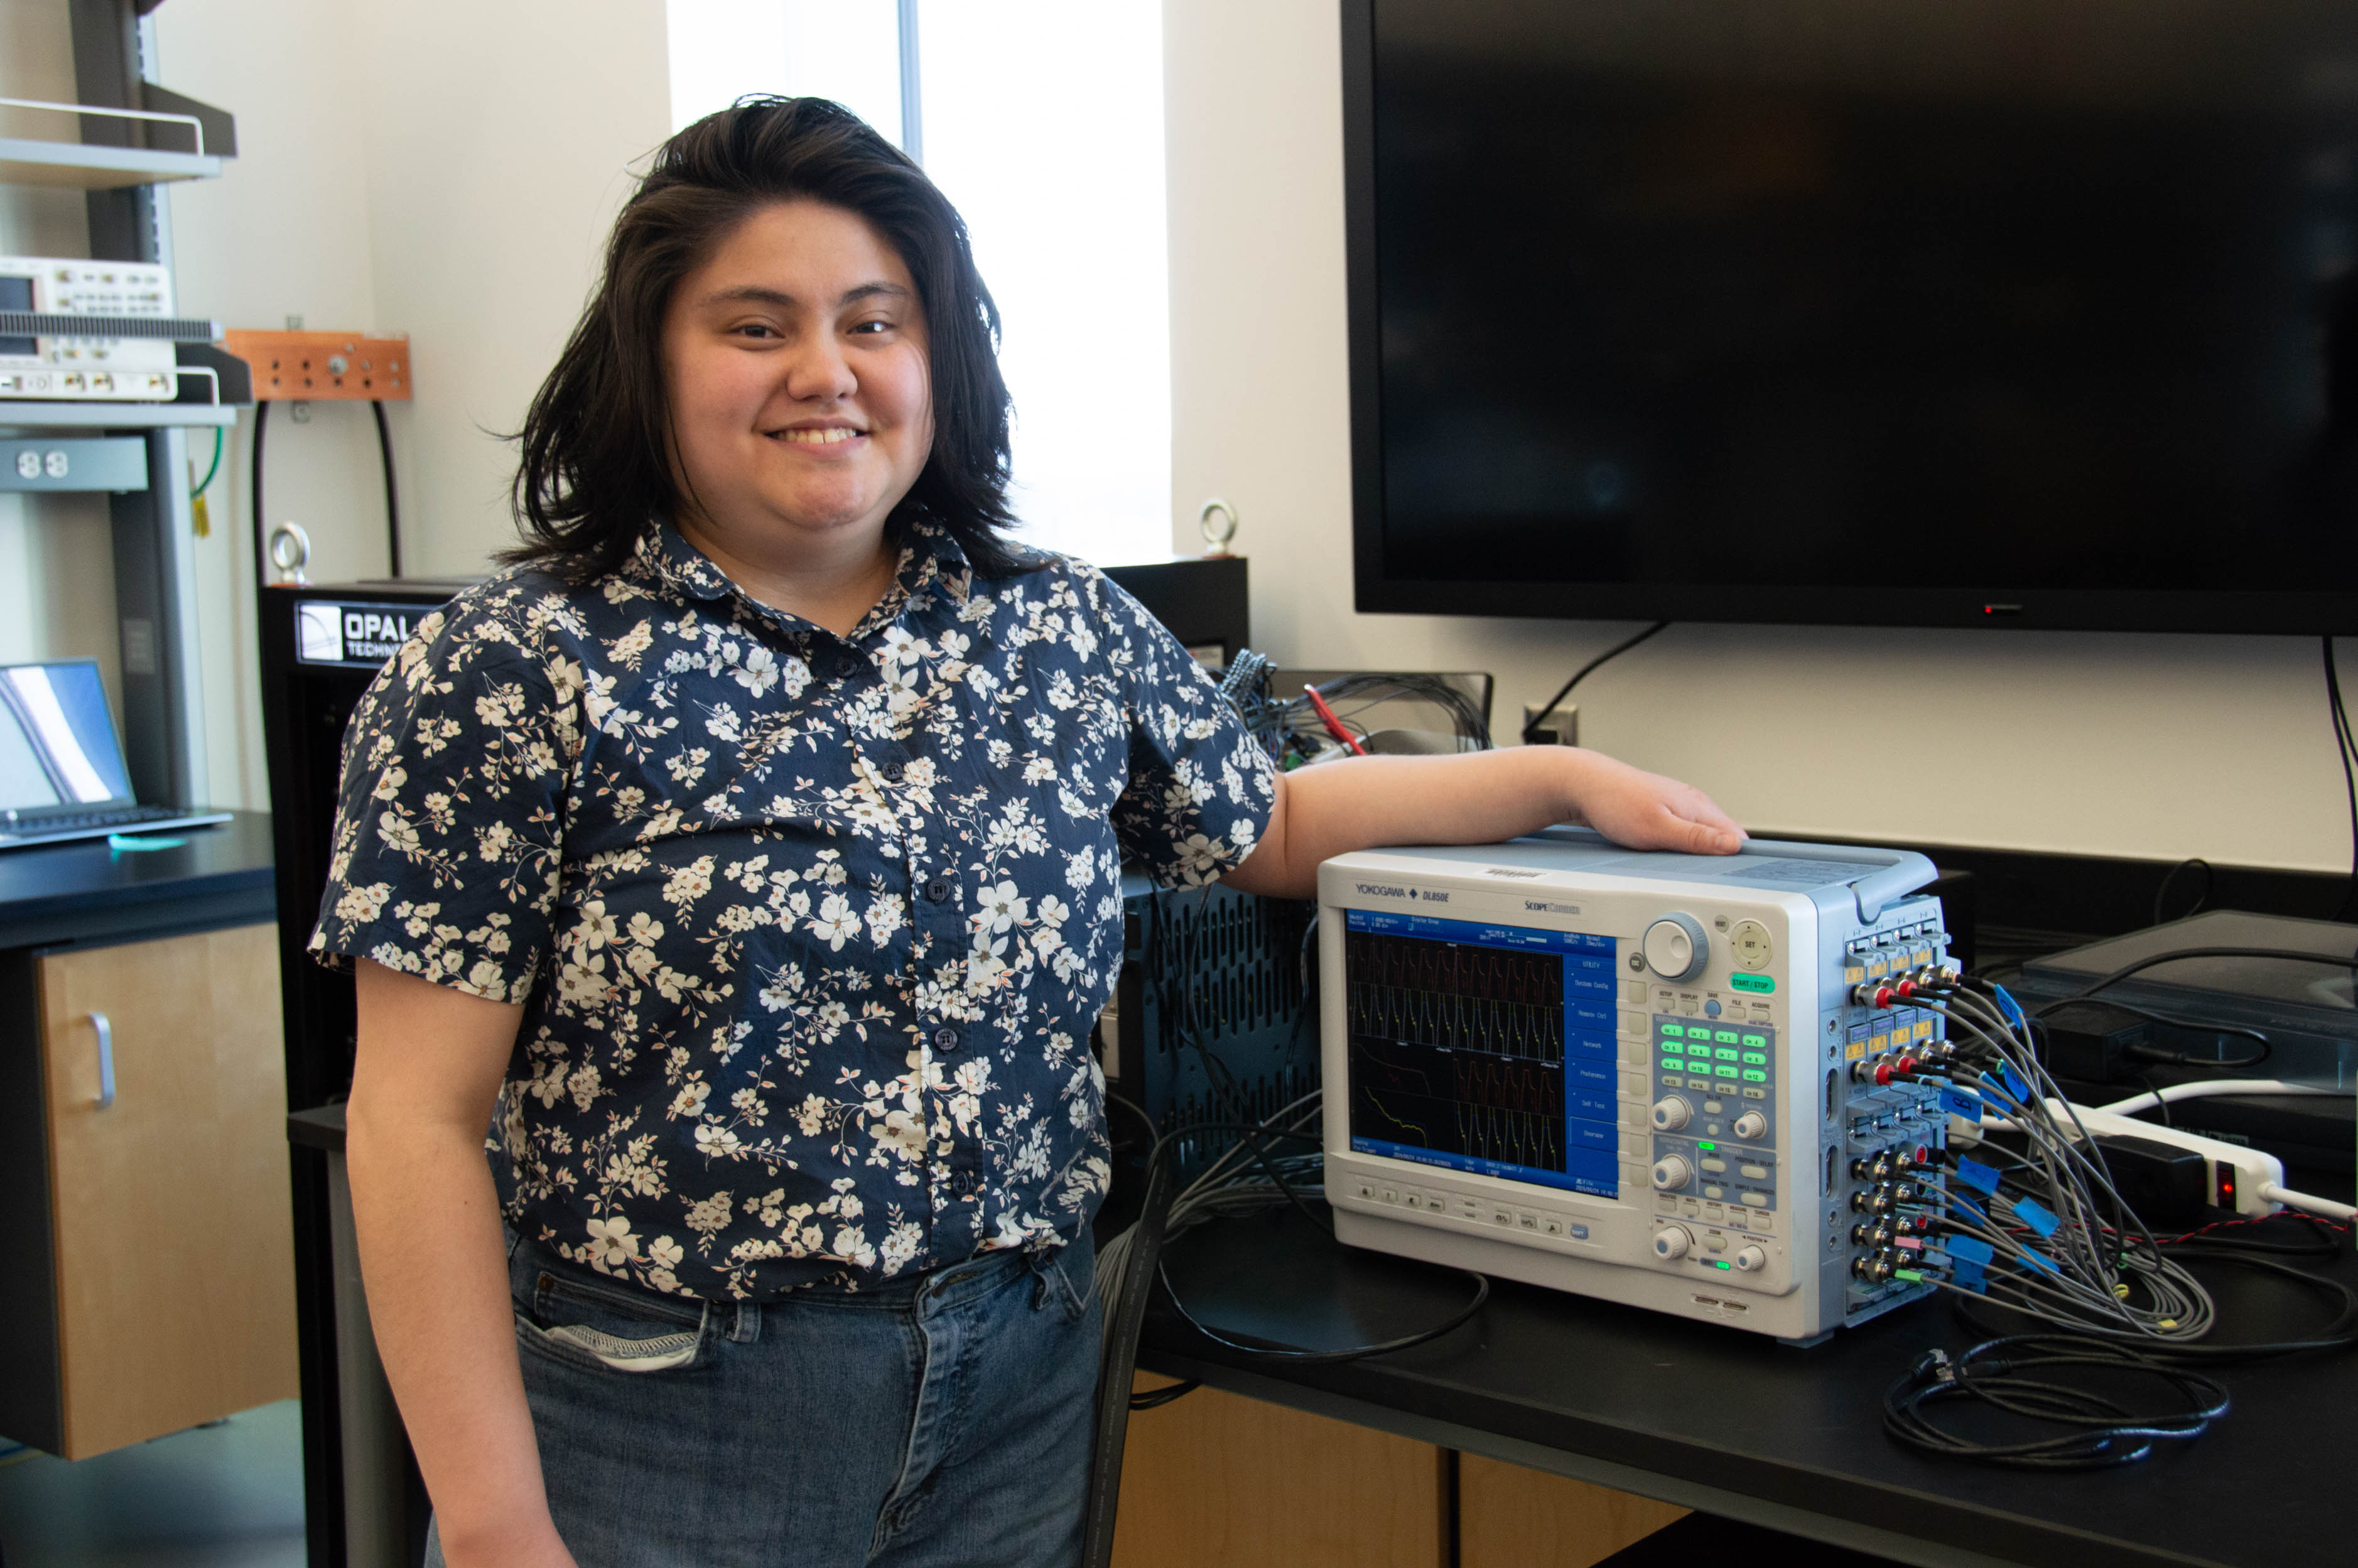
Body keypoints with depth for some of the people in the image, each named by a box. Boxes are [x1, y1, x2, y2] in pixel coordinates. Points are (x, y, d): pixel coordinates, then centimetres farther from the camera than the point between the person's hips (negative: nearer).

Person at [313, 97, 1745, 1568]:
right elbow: (423, 1120, -11)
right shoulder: (513, 673, -10)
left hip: (1022, 1403, 4)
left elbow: (1267, 827, 20)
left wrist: (1564, 775, 10)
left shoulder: (1075, 634, 4)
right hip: (656, 1431, -3)